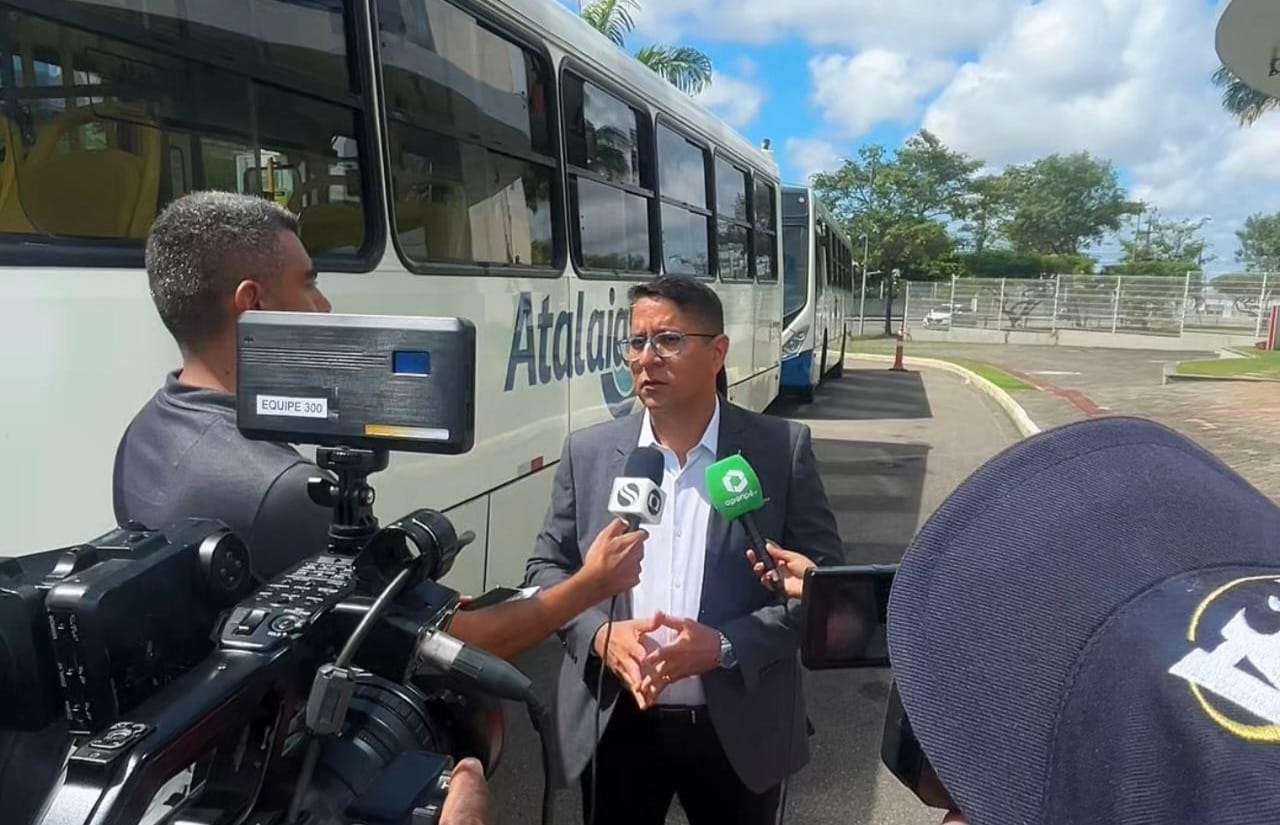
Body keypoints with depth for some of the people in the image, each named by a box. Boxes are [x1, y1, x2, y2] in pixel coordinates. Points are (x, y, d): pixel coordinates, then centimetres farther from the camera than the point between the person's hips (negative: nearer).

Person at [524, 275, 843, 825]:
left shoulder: (783, 448, -7)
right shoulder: (589, 452, 0)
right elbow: (545, 568, 5)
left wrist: (724, 646, -18)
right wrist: (601, 635, -13)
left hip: (740, 730, -1)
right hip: (616, 727, 2)